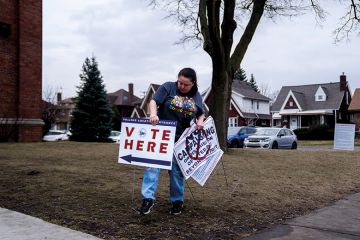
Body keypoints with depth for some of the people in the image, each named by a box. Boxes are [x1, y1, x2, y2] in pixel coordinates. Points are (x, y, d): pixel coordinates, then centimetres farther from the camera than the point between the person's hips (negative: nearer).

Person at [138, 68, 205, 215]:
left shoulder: (196, 96, 9)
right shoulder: (168, 87, -2)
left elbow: (201, 114, 18)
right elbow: (154, 101, -10)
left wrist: (200, 122, -5)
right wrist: (153, 114, -30)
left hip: (180, 139, 3)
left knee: (177, 170, 9)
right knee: (153, 165, -10)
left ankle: (177, 201, 19)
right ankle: (148, 198, -8)